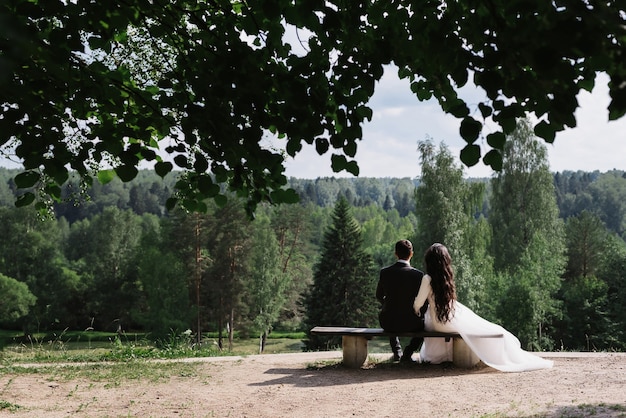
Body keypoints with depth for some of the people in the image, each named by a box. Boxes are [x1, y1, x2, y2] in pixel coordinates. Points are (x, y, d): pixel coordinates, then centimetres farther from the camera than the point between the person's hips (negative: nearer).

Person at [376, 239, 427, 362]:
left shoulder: (384, 272, -6)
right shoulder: (418, 274, -13)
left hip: (388, 323, 3)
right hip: (409, 323, -2)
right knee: (424, 323, 31)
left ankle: (397, 352, 37)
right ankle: (407, 354, 19)